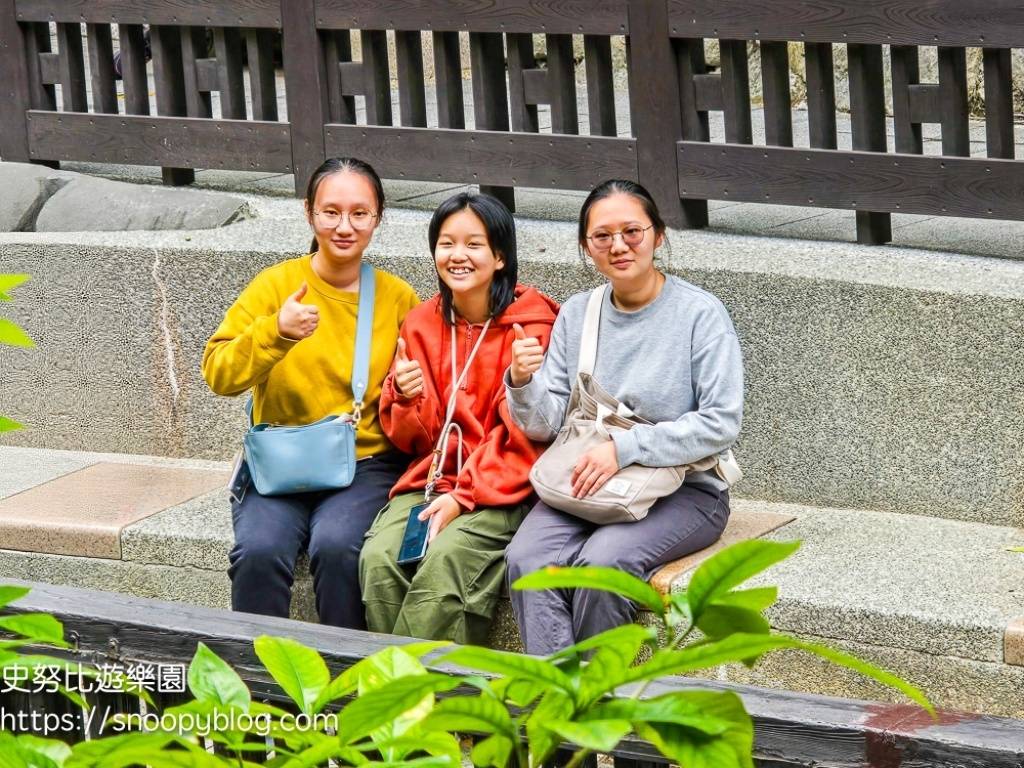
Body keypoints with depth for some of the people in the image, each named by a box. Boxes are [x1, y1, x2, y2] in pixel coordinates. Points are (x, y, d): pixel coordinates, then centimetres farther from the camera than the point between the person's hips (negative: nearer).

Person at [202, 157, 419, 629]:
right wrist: (275, 332, -22)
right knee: (258, 550, -29)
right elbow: (218, 374, -6)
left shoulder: (398, 298, 8)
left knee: (336, 545, -30)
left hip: (367, 465, 0)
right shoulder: (277, 284, 3)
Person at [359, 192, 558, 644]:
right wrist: (405, 398, -9)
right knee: (378, 558, -24)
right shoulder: (421, 324, 11)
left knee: (444, 562, -31)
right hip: (430, 479, 4)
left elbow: (526, 437, -7)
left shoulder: (532, 325, -5)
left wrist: (462, 497, -15)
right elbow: (411, 440, 13)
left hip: (501, 490, -4)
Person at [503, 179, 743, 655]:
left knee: (602, 562, -31)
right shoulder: (576, 314, 10)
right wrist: (523, 382, -15)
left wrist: (625, 448, -19)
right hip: (584, 485, 4)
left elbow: (721, 423, -13)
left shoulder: (700, 313, -5)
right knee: (527, 558, -26)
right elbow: (545, 426, 8)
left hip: (684, 489, -4)